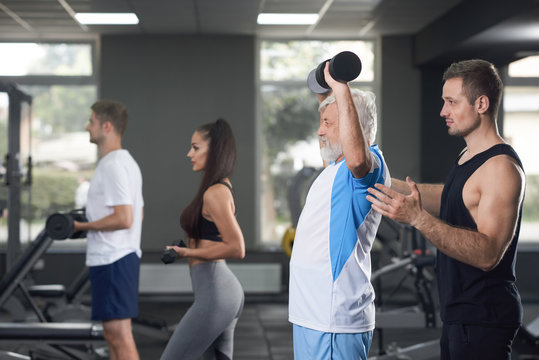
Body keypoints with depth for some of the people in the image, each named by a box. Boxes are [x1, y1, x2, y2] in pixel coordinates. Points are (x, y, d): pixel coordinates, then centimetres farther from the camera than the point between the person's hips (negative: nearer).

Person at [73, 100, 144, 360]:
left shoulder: (113, 166, -16)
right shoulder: (125, 161, 17)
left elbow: (124, 219, -23)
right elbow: (135, 213, 22)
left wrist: (83, 226, -15)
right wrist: (87, 223, 20)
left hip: (112, 260, -11)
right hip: (121, 256, 11)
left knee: (119, 333, -8)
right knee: (113, 332, 15)